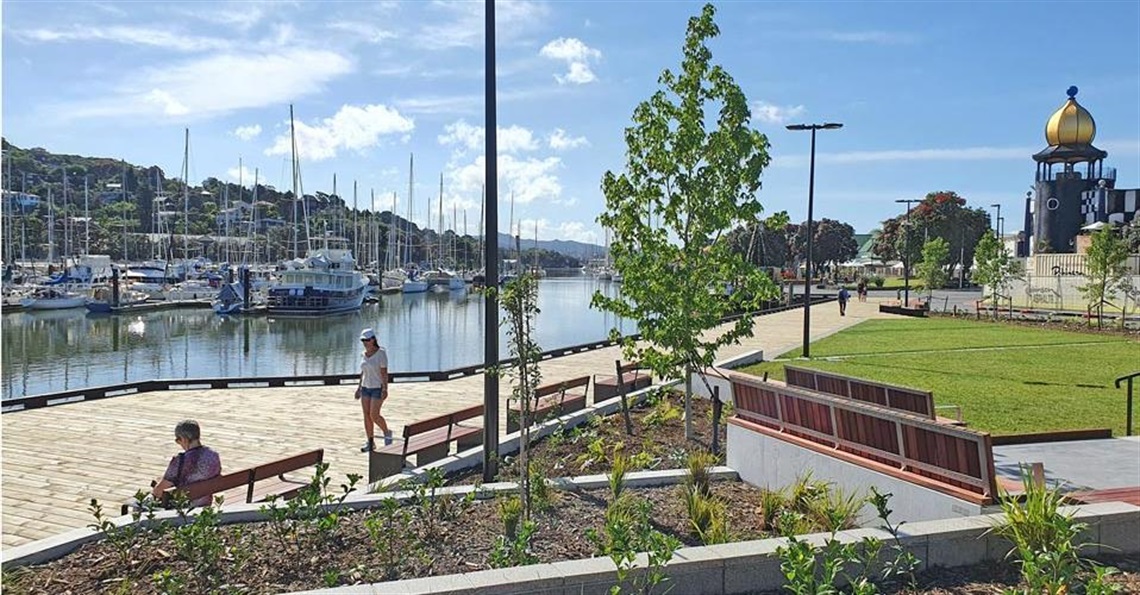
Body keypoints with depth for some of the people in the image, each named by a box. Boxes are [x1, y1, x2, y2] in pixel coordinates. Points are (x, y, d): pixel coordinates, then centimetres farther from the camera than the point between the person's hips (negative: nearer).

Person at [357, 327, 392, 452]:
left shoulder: (381, 353, -14)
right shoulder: (363, 354, 6)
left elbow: (384, 372, -17)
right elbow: (363, 372, 14)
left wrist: (385, 389, -22)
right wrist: (359, 387, 13)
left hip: (378, 388, -7)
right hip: (366, 388, 7)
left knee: (374, 415, -11)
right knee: (366, 415, 3)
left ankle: (387, 433, 13)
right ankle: (370, 443, 10)